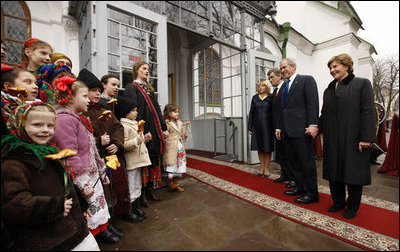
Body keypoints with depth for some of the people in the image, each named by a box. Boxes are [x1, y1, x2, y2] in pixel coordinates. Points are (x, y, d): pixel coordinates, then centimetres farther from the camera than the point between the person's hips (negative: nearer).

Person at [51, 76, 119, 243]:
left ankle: (102, 230, 40)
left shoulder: (79, 118, 13)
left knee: (99, 204, 21)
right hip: (82, 180, -9)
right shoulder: (64, 120, -18)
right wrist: (83, 184, -21)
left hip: (93, 176, 9)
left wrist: (101, 170, 18)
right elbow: (70, 157, -23)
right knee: (89, 211, 5)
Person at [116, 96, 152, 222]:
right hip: (131, 162, -9)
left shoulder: (135, 124, 15)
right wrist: (135, 142, -33)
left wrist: (145, 138, 9)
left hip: (139, 160, 9)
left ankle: (137, 208, 35)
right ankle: (129, 212, 21)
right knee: (131, 187, 4)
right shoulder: (124, 126, -15)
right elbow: (122, 145, -22)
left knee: (138, 186, 20)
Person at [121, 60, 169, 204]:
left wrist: (164, 127, 10)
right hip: (142, 130, -7)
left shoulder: (149, 89, 21)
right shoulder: (131, 88, -2)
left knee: (153, 158, 10)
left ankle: (150, 188, 25)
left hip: (154, 130, 7)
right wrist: (141, 131, -22)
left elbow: (157, 109, 17)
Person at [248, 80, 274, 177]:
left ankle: (266, 168, 14)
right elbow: (251, 113, 8)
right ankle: (262, 168, 18)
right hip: (257, 126, 3)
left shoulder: (270, 98, 2)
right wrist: (250, 128, 3)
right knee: (260, 148, 7)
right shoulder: (254, 98, 9)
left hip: (267, 126, -2)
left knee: (267, 148, 2)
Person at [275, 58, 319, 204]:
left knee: (307, 162, 1)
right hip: (286, 131, 7)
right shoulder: (283, 86, 21)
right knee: (293, 162, 13)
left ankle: (312, 194, 14)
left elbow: (313, 103, -9)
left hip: (301, 129, -7)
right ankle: (300, 187, 27)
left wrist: (313, 124, -18)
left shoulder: (307, 80, 1)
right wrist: (278, 127, 15)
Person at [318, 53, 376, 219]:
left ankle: (352, 206, 25)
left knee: (353, 173, 6)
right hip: (332, 140, 5)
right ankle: (338, 202, 28)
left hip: (353, 139, -4)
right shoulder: (329, 90, 16)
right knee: (334, 172, 11)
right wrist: (317, 127, -1)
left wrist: (366, 137, -15)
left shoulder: (362, 84, 1)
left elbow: (368, 111, -8)